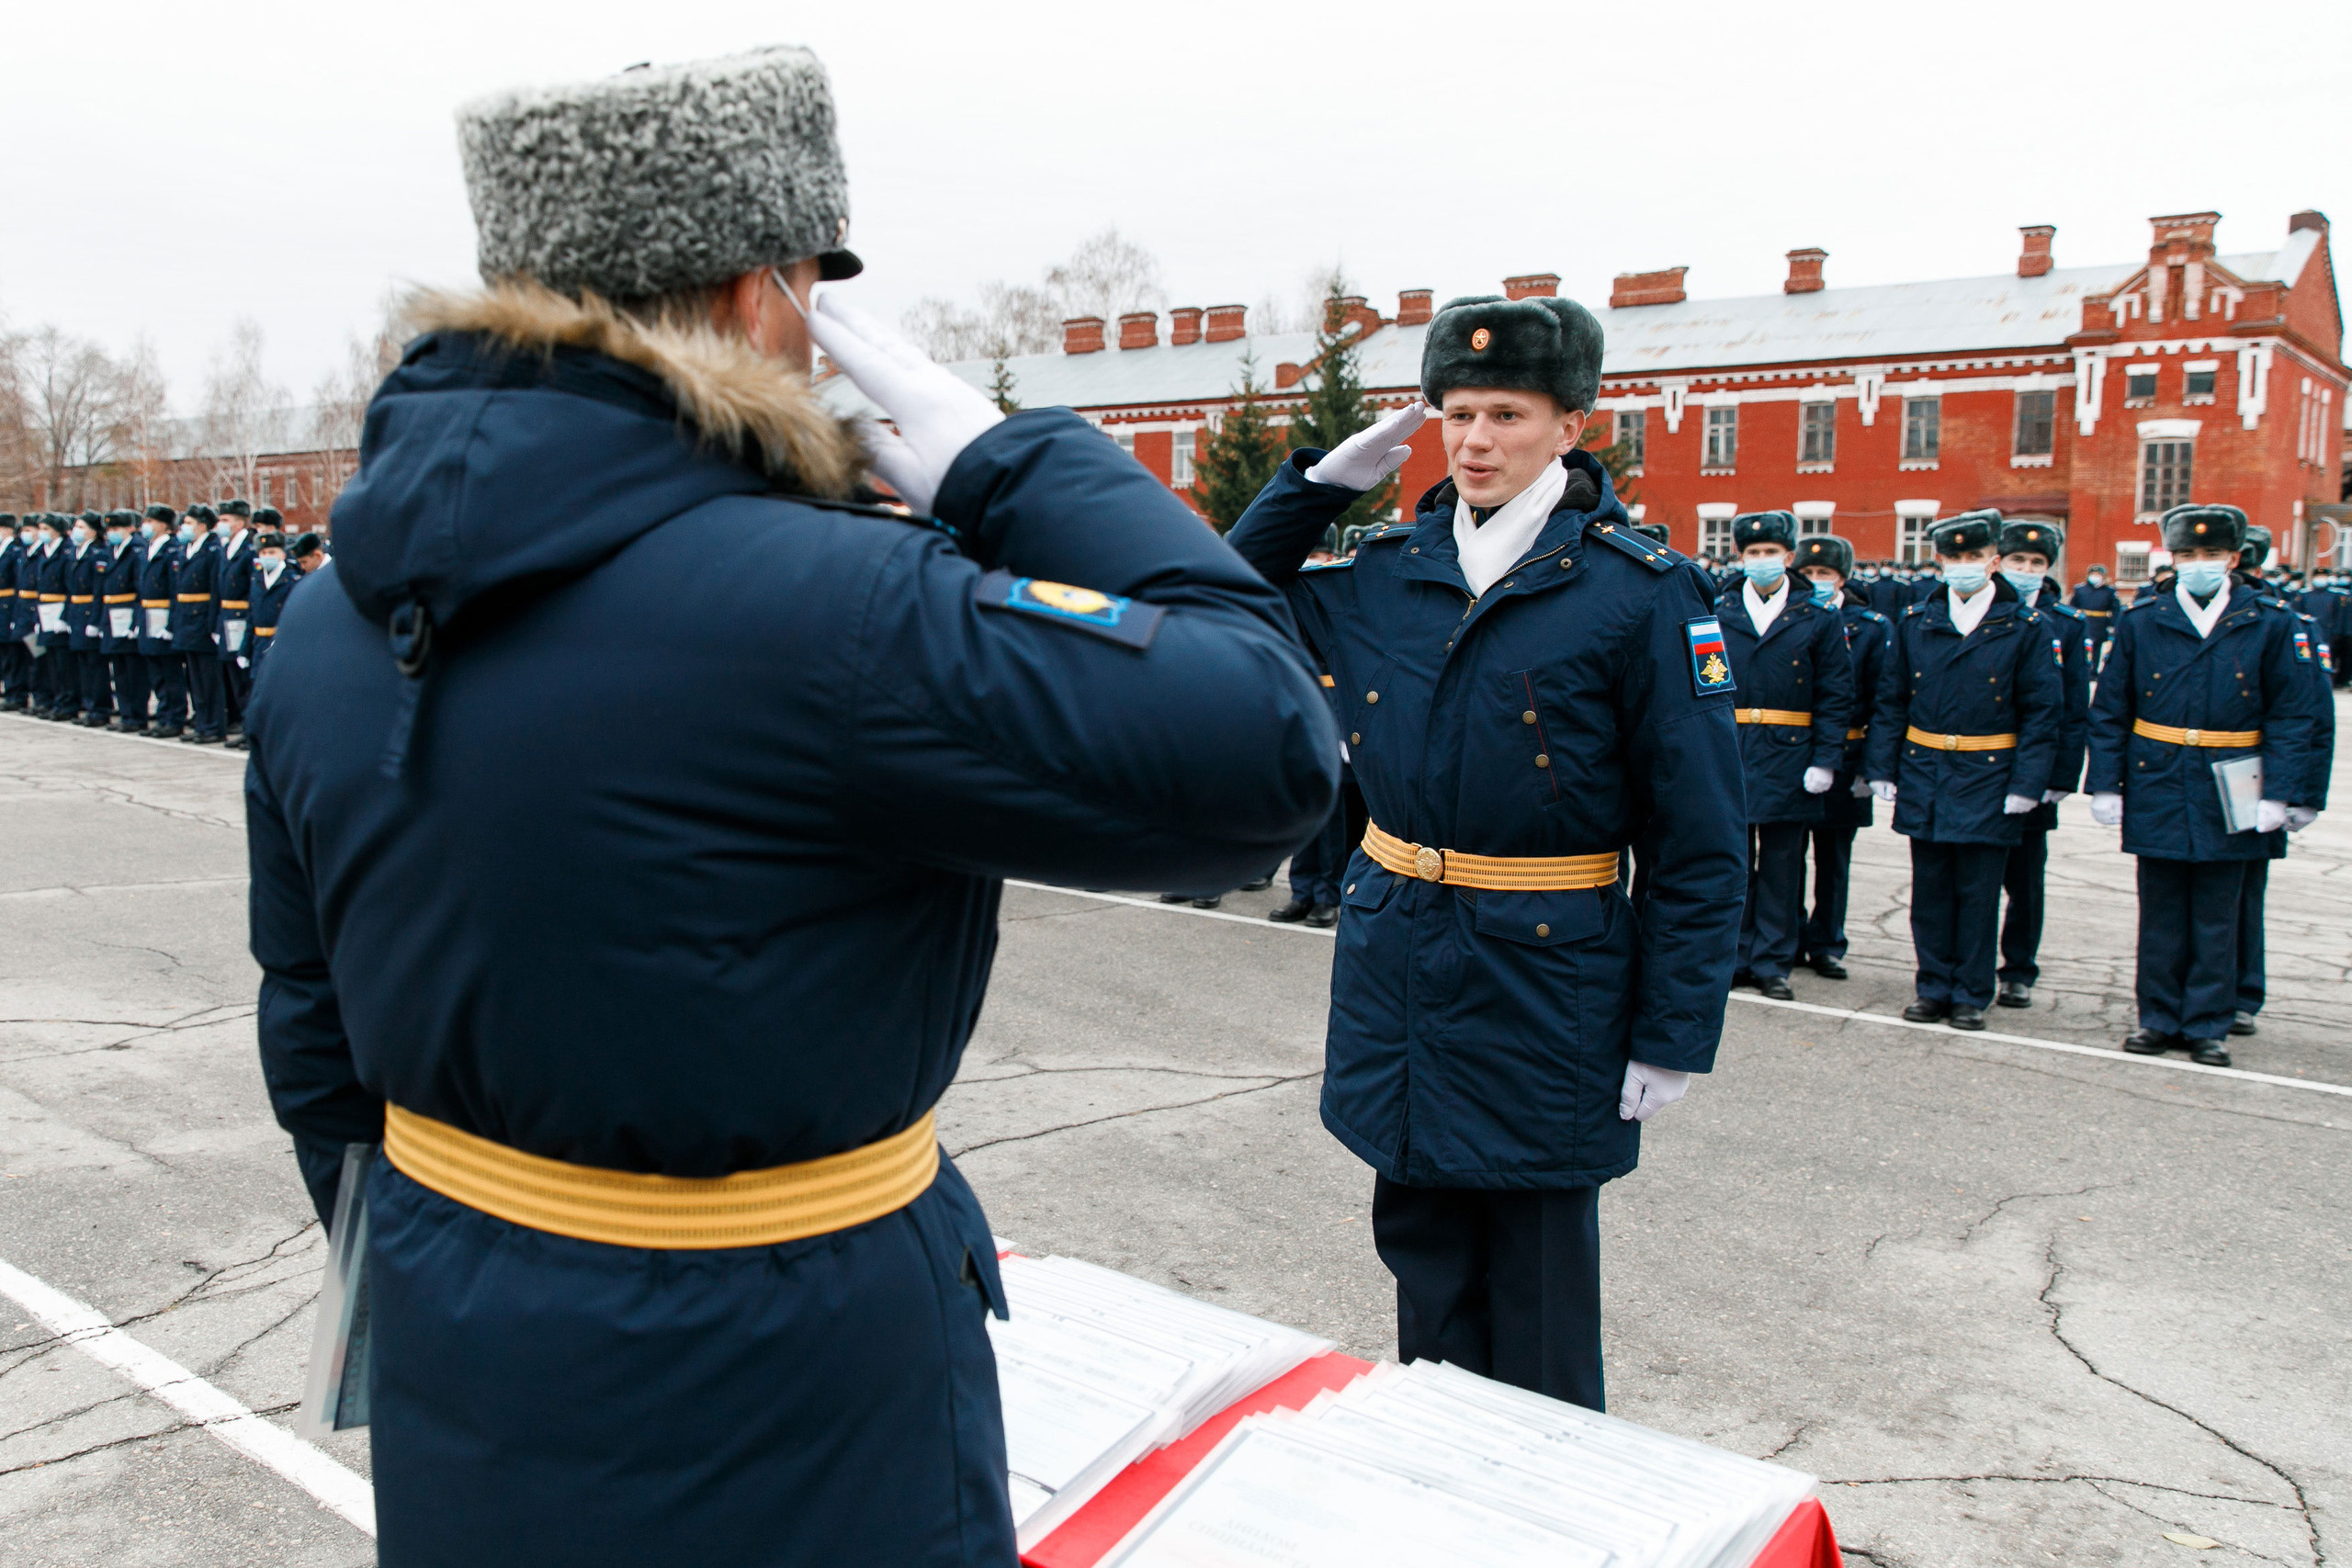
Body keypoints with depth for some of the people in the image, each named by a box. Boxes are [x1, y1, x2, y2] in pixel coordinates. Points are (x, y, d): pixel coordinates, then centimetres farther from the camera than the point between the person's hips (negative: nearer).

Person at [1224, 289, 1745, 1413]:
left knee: (1536, 1316, 9)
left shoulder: (1639, 594, -9)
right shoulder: (1384, 572, 4)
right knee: (1426, 1271, 17)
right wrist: (1322, 479, 5)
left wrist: (1674, 1036, -11)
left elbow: (1699, 844, -9)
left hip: (1543, 990, -4)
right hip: (1397, 970, 5)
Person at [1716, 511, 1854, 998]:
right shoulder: (1717, 613, 6)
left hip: (1789, 758, -1)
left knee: (1781, 865, 5)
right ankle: (1736, 958, 16)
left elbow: (1835, 696, 1)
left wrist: (1826, 761, -7)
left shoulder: (1819, 617, 3)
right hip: (1728, 755, 1)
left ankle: (1772, 963, 14)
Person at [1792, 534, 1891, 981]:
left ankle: (1826, 944, 19)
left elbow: (1881, 703, -2)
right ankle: (1788, 940, 18)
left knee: (1834, 859, 9)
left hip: (1843, 759, -1)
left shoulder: (1872, 627, 1)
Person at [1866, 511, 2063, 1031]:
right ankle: (1934, 986, 20)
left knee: (1978, 893, 4)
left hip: (1988, 779, -2)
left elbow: (2043, 711, -2)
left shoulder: (2025, 628, -2)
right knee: (1931, 890, 9)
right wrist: (1883, 768, 2)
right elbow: (1891, 701, 9)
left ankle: (1971, 993, 15)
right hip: (1924, 775, 2)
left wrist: (2026, 783, -10)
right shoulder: (1915, 622, 5)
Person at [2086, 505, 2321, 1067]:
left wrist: (2279, 792, -8)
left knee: (2217, 918, 7)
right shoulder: (2140, 621, 2)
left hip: (2230, 796, -1)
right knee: (2160, 915, 8)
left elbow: (2293, 716, 0)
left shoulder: (2272, 624, 0)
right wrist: (2105, 784, -2)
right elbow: (2108, 712, 4)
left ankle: (2207, 1025, 17)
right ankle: (2159, 1019, 20)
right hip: (2157, 791, 1)